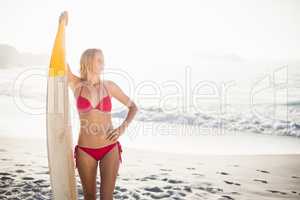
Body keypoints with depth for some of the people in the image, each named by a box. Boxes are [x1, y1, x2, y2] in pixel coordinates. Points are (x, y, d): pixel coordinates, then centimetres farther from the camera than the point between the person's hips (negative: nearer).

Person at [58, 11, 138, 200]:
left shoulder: (109, 85, 0)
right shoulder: (77, 85, -2)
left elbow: (133, 107, 7)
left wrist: (123, 127, -9)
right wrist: (62, 25, -14)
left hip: (110, 149, 0)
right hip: (85, 150, 0)